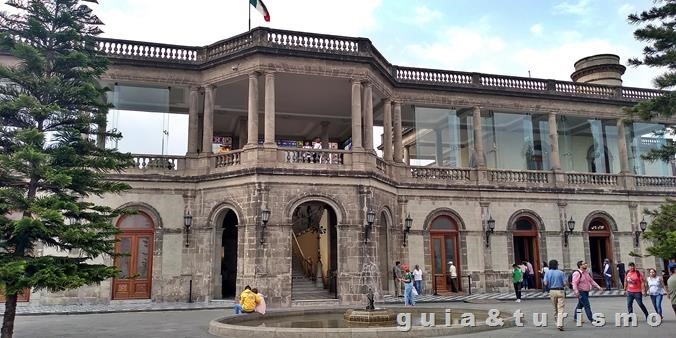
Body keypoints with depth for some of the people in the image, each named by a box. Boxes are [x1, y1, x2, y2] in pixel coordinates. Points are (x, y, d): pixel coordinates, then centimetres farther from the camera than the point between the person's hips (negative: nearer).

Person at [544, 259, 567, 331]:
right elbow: (564, 283, -8)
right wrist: (561, 285, 13)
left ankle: (558, 323, 24)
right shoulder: (561, 272, -6)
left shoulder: (547, 272, -1)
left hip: (552, 291, 3)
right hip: (560, 291, -3)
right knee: (561, 310, -3)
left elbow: (545, 283, -7)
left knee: (555, 309, 17)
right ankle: (560, 325, -14)